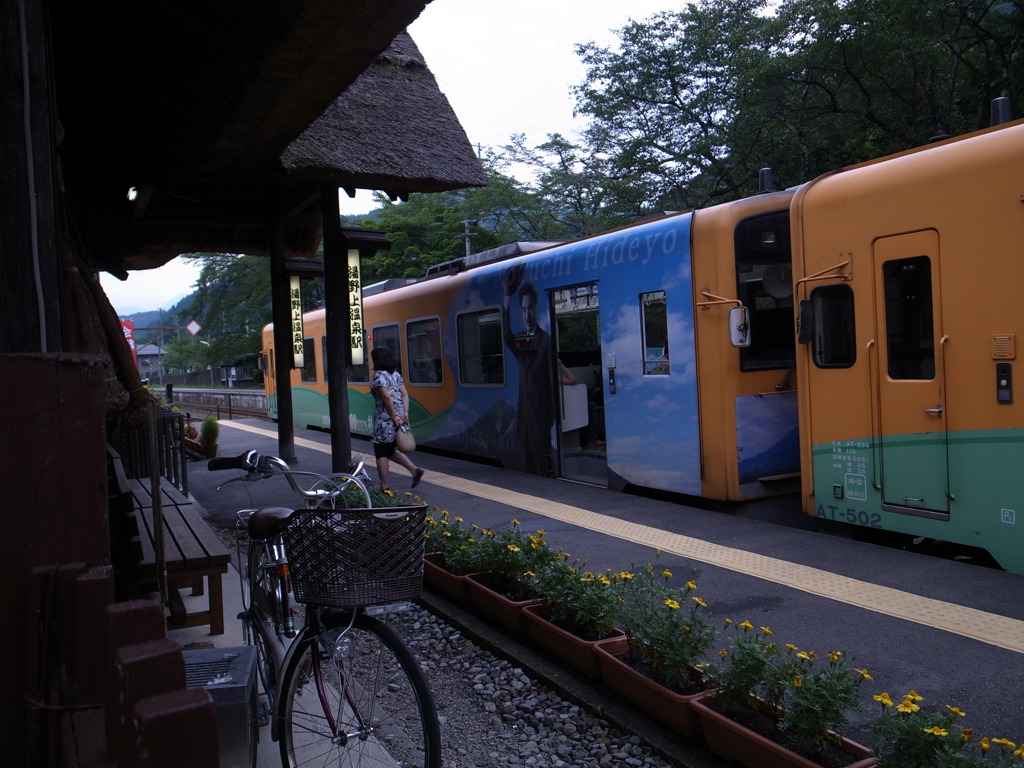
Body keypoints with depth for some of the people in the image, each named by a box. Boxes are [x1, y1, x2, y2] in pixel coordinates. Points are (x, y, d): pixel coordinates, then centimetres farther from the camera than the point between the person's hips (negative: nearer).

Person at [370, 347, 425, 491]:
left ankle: (385, 487, 6)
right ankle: (414, 470, 9)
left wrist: (394, 416, -17)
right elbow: (405, 394, 8)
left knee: (381, 453, 3)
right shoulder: (396, 374, 13)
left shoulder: (379, 375, -11)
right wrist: (405, 413, 2)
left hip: (385, 418, -8)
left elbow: (386, 397, -21)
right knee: (391, 450, 21)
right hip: (398, 416, 8)